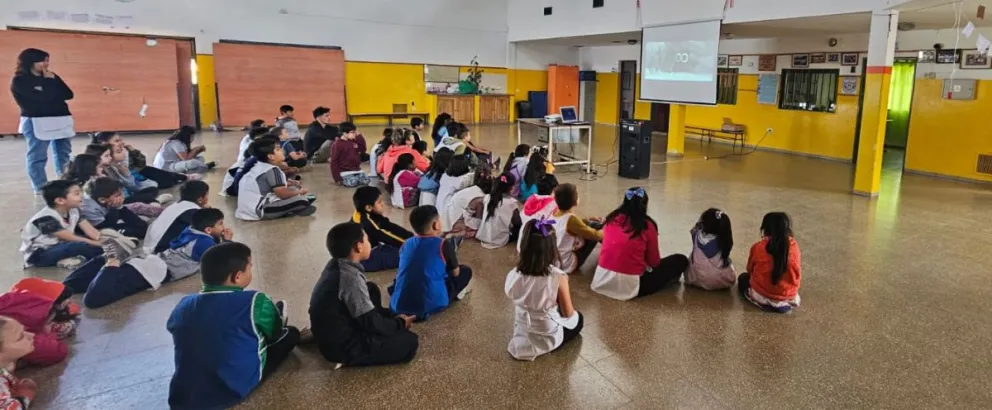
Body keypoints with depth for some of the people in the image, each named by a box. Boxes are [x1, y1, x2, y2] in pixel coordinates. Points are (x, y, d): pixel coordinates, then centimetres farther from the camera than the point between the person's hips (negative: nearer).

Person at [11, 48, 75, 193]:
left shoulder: (49, 77, 14)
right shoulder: (19, 81, -7)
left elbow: (68, 94, 5)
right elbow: (44, 96, -20)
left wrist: (54, 79, -5)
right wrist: (49, 80, -8)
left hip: (61, 120, 7)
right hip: (36, 122, -7)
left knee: (63, 154, 11)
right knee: (37, 157, -4)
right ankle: (40, 189, 0)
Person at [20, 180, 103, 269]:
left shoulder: (74, 211, -3)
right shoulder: (47, 218, -27)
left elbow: (91, 231, -8)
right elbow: (72, 239, -27)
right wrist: (101, 244, -30)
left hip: (58, 246, 9)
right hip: (38, 255, -9)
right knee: (80, 246, -34)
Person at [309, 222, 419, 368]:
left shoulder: (335, 266, 3)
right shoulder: (351, 277, -26)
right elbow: (371, 323, -19)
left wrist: (392, 316, 12)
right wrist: (400, 323, 0)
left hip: (331, 335, 9)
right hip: (341, 346, -9)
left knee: (372, 290, 18)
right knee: (409, 341, -6)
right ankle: (350, 358, -3)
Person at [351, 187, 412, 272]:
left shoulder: (373, 215, 0)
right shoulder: (364, 223, -26)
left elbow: (392, 227, -2)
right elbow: (384, 238, -24)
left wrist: (413, 237, -9)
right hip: (364, 259, -10)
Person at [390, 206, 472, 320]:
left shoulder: (406, 244, 10)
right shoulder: (443, 244, -4)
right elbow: (455, 273, 9)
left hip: (399, 306, 4)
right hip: (431, 304, -4)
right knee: (466, 271, 14)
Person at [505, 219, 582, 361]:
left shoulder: (513, 275, -19)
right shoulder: (558, 277, -28)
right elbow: (568, 313, -16)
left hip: (521, 334, 4)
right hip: (548, 338, -4)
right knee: (577, 317, 28)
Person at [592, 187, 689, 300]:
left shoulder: (611, 219, 6)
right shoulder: (647, 225, -6)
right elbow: (654, 262, 4)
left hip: (602, 280, 5)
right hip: (628, 286, -4)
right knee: (681, 260, 7)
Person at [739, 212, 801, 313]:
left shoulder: (757, 247, -11)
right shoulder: (794, 246, -6)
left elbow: (750, 270, 5)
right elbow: (798, 272, 7)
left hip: (762, 297, -4)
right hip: (790, 298, 5)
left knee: (742, 278, 26)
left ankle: (765, 303, 2)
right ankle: (784, 304, 9)